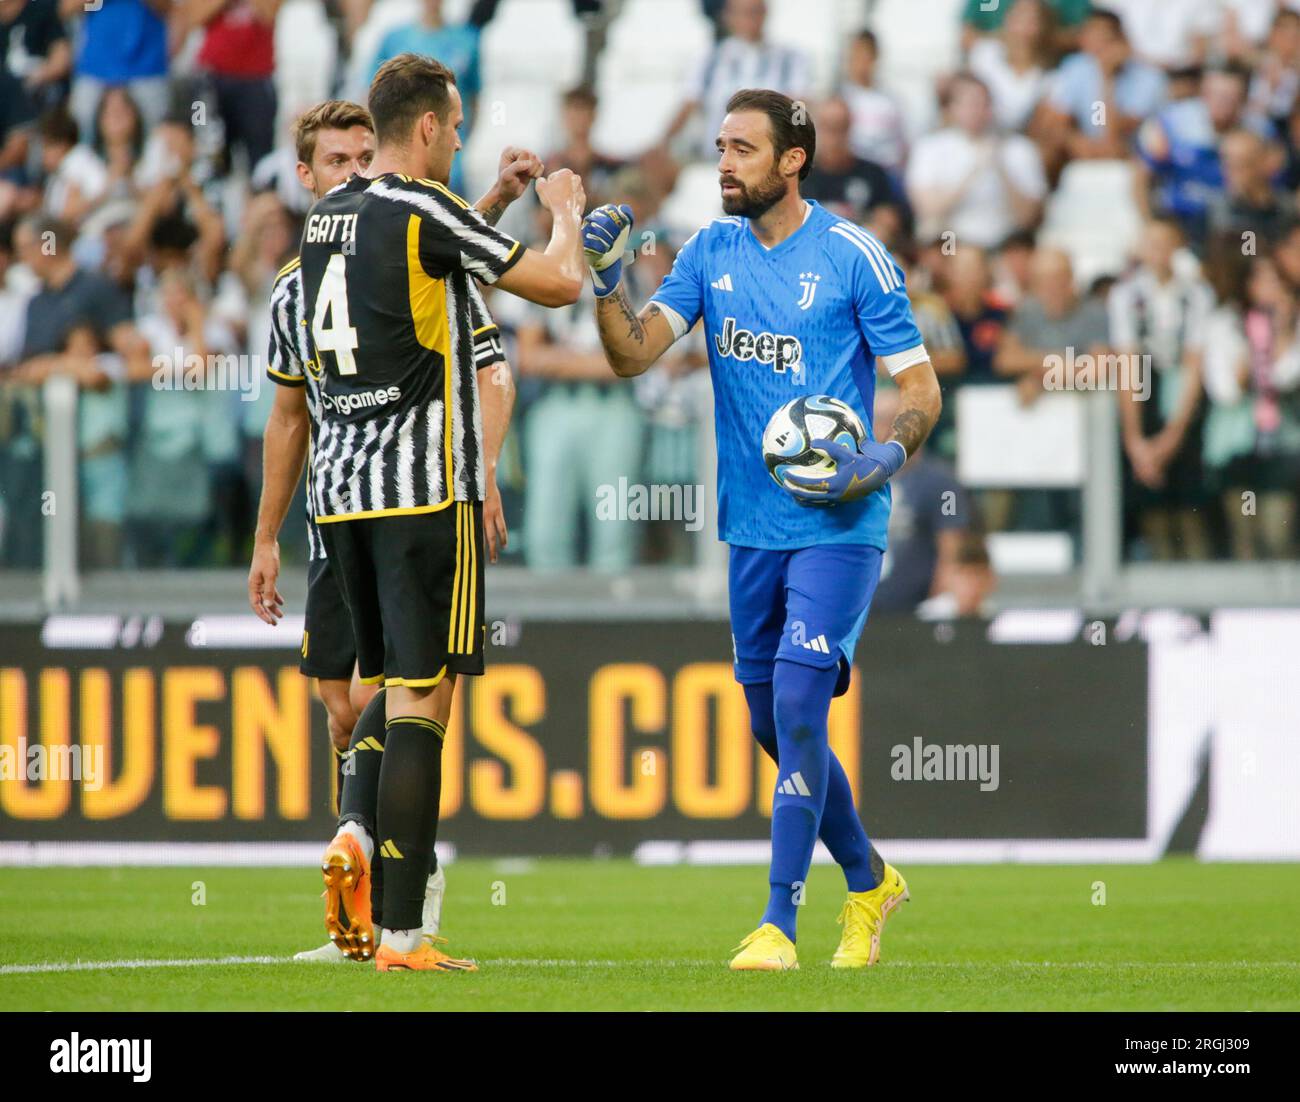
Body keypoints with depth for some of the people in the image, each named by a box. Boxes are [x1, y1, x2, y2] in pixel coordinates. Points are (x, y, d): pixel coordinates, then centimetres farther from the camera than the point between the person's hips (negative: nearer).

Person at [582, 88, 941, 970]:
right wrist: (607, 279, -16)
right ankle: (870, 881, 33)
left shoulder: (853, 257, -8)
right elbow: (633, 354, 0)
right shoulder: (712, 252, 7)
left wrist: (885, 457, -22)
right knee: (773, 724, 12)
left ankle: (780, 923, -12)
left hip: (837, 525, -6)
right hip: (751, 525, 6)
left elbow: (922, 388, -4)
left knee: (797, 705, -16)